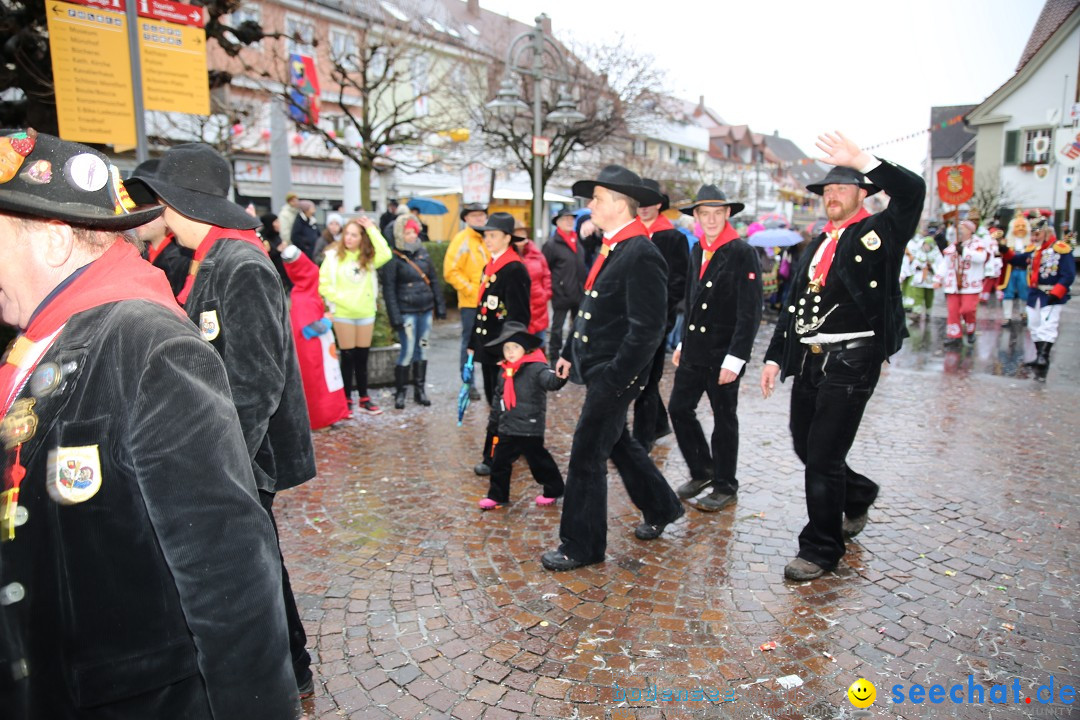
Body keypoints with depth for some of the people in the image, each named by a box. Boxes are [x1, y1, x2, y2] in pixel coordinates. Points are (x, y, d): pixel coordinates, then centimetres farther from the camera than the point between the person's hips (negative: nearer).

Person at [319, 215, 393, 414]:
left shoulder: (368, 257, 3)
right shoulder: (334, 255, -3)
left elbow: (386, 255, -18)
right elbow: (323, 284, -4)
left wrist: (372, 229, -14)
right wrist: (340, 299, -15)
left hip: (366, 313, 3)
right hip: (342, 313, -3)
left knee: (362, 357, 10)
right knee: (348, 357, 4)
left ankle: (364, 398, 20)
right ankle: (346, 400, 14)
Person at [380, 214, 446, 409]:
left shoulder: (423, 253, 9)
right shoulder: (393, 257, -7)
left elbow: (434, 281, 14)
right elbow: (388, 289, -9)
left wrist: (440, 305, 9)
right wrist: (395, 316, -14)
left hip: (425, 309, 5)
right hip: (406, 311, -5)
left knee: (422, 349, 10)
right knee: (408, 351, -5)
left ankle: (420, 389, 21)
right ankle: (399, 392, 9)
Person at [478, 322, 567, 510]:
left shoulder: (535, 367, -15)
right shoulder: (504, 371, 9)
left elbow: (549, 380, -34)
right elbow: (499, 398, 19)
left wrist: (559, 376, -57)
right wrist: (493, 422, 24)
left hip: (530, 428, -7)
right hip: (507, 427, 7)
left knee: (538, 460, 7)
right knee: (500, 461, 12)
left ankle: (553, 489, 28)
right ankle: (497, 495, 26)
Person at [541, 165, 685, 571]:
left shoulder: (641, 255, -19)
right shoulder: (611, 247, 11)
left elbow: (647, 328, -23)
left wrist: (612, 379, -23)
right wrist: (569, 352, 13)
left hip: (614, 374, -10)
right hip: (595, 368, 10)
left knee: (587, 455, -1)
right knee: (617, 443, 22)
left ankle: (581, 546, 15)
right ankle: (660, 508, 42)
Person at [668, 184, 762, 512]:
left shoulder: (742, 253, -11)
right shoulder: (697, 251, 10)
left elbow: (750, 312, -15)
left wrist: (734, 359, -19)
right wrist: (682, 342, 15)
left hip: (723, 353, -6)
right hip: (694, 349, 6)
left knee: (724, 419, 5)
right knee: (679, 408, 8)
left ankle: (725, 486, 22)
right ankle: (701, 470, 28)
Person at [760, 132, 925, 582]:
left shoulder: (877, 233, -2)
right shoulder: (818, 245, 18)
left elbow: (912, 192, -22)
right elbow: (794, 305, 17)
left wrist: (862, 161, -28)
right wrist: (775, 356, 12)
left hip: (850, 363, -7)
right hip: (808, 360, 7)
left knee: (823, 458, -4)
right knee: (805, 448, 16)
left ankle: (821, 550, 12)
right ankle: (857, 496, 44)